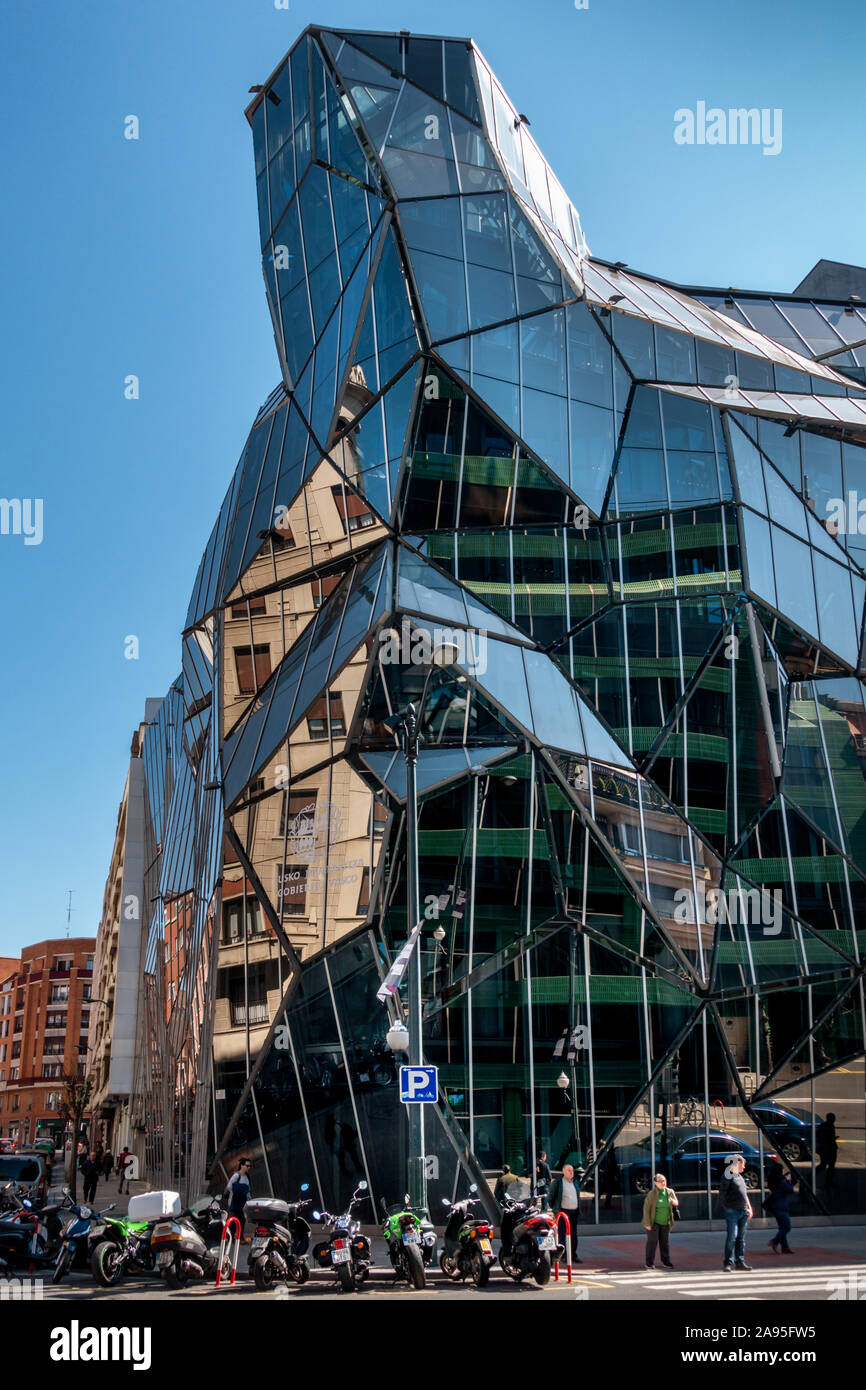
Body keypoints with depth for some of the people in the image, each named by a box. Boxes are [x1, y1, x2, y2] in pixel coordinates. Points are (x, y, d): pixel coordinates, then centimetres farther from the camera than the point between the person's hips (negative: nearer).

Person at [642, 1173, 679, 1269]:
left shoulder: (670, 1192, 1)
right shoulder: (651, 1193, -12)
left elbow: (676, 1203, 13)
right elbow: (646, 1208, -11)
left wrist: (674, 1202, -13)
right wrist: (647, 1223, -14)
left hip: (665, 1222, 4)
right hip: (653, 1222, -4)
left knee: (665, 1242, 9)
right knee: (652, 1242, -3)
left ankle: (666, 1262, 22)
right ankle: (650, 1263, 4)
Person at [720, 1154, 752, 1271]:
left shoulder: (741, 1177, 19)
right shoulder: (729, 1176, -7)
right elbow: (722, 1192, -13)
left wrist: (749, 1208, 19)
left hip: (743, 1211, 8)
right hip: (732, 1211, -8)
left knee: (741, 1238, 10)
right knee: (731, 1237, -10)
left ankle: (740, 1262, 16)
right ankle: (728, 1263, -7)